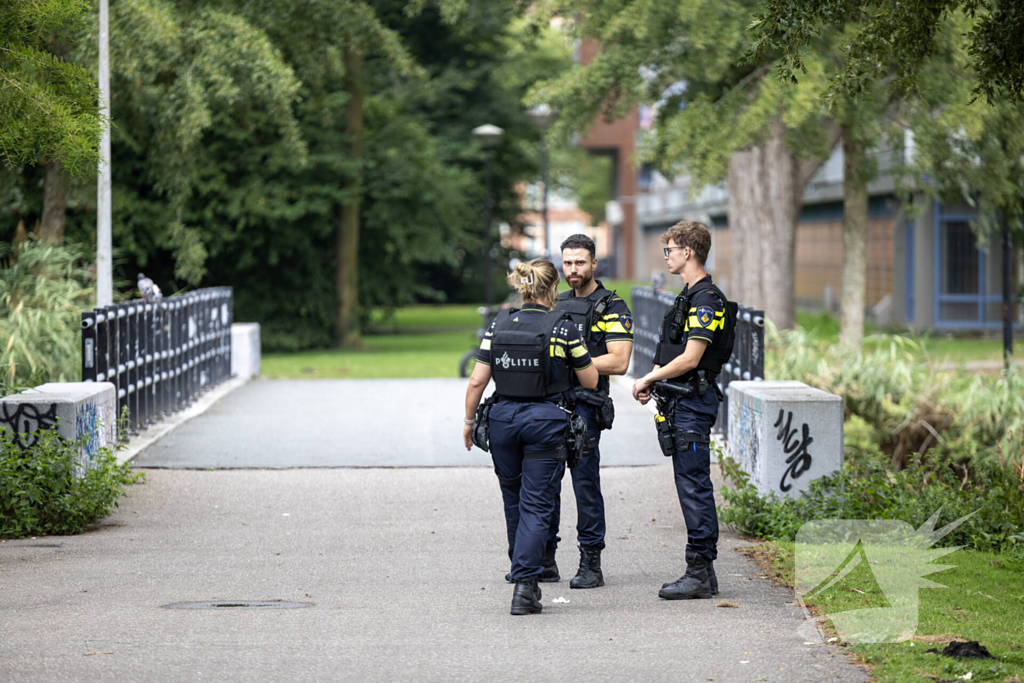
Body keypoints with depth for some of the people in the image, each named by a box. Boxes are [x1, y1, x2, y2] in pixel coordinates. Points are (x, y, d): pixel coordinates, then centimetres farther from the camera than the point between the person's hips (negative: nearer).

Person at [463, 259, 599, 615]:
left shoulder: (499, 325, 1)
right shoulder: (563, 328, -6)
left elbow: (477, 380, -1)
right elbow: (590, 381, 3)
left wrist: (469, 419, 11)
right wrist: (581, 352, 21)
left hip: (503, 418, 3)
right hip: (546, 421, -3)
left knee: (515, 502, 18)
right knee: (536, 506, -2)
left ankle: (524, 577, 28)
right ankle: (525, 584, -14)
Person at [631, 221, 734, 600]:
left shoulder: (706, 299, -15)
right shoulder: (689, 296, 18)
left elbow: (690, 359, -20)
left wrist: (648, 379, -10)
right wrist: (652, 381, 7)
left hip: (694, 401, -10)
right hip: (681, 401, 10)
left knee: (694, 485, -9)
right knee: (691, 485, 10)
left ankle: (700, 572, -7)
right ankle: (702, 572, 14)